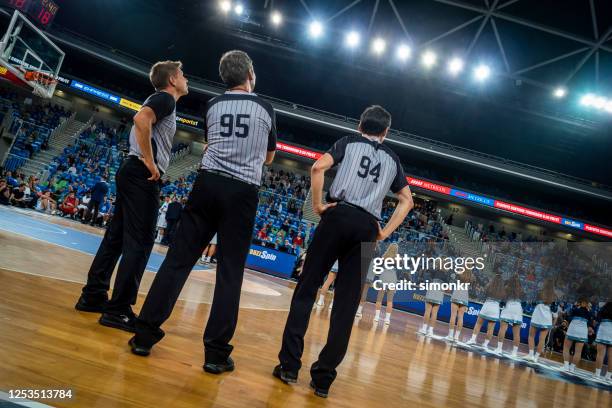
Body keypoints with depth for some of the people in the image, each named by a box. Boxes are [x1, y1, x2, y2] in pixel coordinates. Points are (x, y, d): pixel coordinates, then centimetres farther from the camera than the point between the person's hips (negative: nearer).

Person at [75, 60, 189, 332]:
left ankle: (93, 296, 21)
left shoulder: (161, 100, 25)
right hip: (143, 175, -10)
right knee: (140, 241, -9)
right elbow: (141, 120, -25)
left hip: (134, 173, 10)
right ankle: (118, 310, -6)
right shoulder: (165, 98, -5)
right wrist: (149, 162, -21)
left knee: (117, 236, 13)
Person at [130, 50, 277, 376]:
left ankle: (145, 335, 9)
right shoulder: (265, 109, 7)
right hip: (243, 192, -2)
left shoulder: (213, 105, 11)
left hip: (208, 182, 2)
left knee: (178, 259, 6)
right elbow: (269, 157, 20)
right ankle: (216, 352, 5)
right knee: (230, 273, 2)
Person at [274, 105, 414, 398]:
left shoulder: (349, 142, 13)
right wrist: (385, 233, 16)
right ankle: (323, 377, 8)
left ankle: (289, 364, 2)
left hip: (339, 215, -3)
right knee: (346, 304, 4)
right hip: (367, 227, 3)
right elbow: (407, 201, 22)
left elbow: (318, 167, -4)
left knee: (307, 288, 4)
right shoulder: (392, 159, 24)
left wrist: (317, 204, 2)